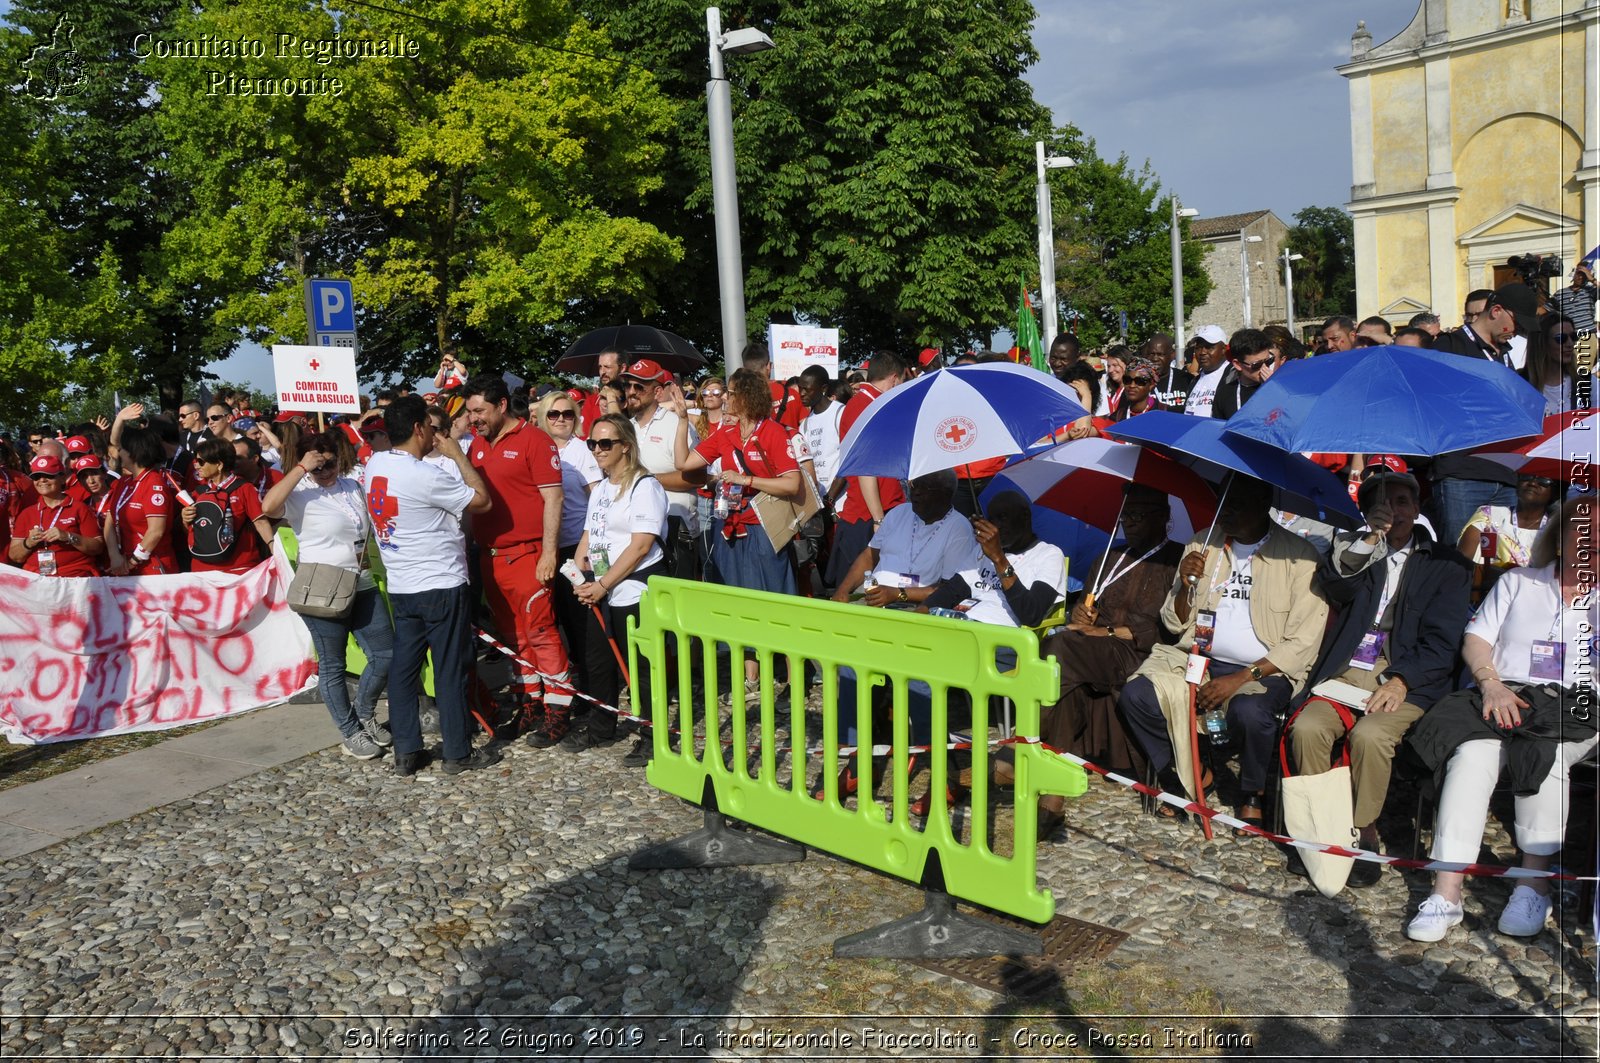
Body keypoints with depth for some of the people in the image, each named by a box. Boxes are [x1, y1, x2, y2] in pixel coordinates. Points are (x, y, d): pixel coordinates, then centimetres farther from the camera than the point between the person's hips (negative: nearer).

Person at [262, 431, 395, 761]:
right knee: (332, 665, 5)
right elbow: (268, 506, -31)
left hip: (363, 587, 6)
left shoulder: (353, 487, 11)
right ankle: (350, 732, 20)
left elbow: (369, 529, 26)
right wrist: (300, 469, -26)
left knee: (386, 655, 6)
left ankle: (365, 714, 29)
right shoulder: (299, 494, -9)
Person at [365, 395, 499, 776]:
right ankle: (458, 752, 11)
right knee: (451, 672, 2)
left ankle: (406, 751, 16)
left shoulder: (374, 465, 2)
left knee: (403, 668, 11)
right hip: (442, 587, -7)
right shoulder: (424, 476, -20)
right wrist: (458, 454, -6)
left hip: (401, 587, 8)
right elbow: (482, 500, -13)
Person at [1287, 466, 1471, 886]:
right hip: (1346, 670, 3)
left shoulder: (1444, 564, 9)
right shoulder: (1355, 550, 18)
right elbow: (1334, 586, -5)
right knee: (1307, 728, -26)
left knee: (1369, 735, -32)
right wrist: (1370, 539, -13)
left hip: (1406, 678, -2)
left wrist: (1401, 680, -14)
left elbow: (1441, 641, 0)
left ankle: (1364, 832, -13)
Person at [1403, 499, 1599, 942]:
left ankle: (1534, 886, -25)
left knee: (1545, 752, -35)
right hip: (1505, 696, 0)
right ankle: (1445, 895, -34)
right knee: (1474, 754, -32)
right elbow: (1476, 640, 10)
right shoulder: (1519, 581, 20)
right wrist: (1492, 683, -9)